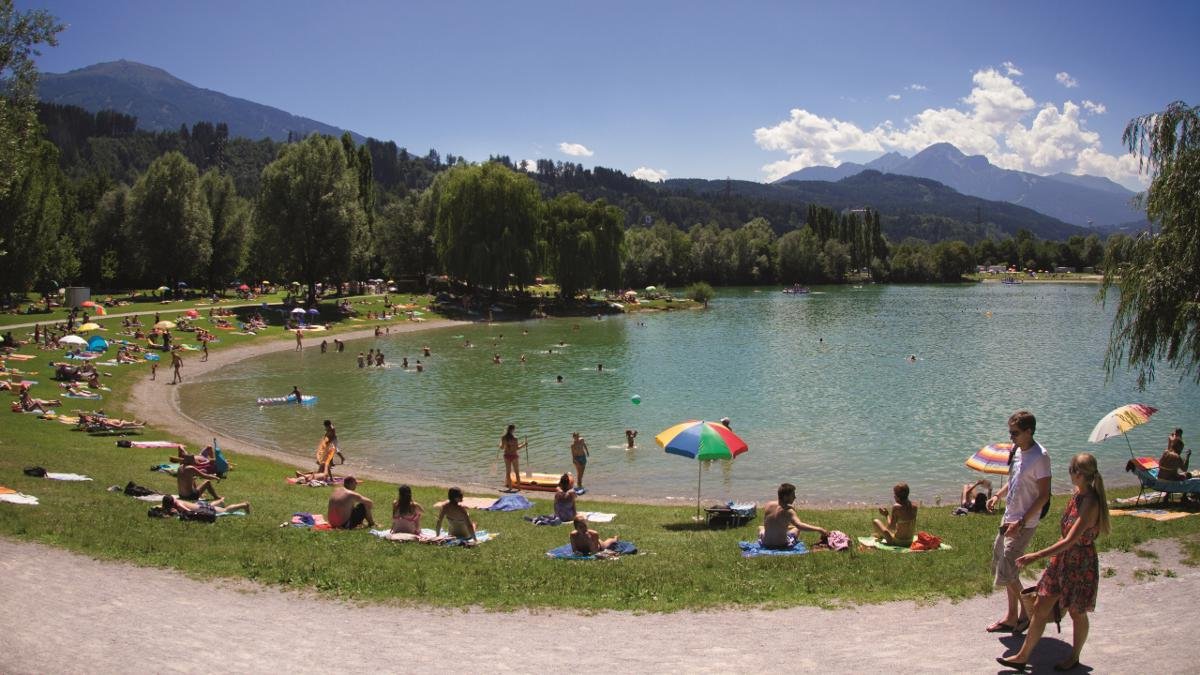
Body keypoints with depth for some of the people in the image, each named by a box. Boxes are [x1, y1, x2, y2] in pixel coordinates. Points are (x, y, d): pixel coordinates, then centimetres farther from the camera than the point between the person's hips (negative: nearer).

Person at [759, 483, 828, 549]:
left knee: (761, 528, 38)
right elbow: (799, 525, -37)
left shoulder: (768, 505, -8)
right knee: (797, 529, 29)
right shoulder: (788, 511, -22)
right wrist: (819, 529, -38)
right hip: (782, 545, -3)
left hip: (766, 544, 3)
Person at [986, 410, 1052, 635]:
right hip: (1009, 516, 9)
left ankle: (1026, 612, 14)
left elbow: (1044, 495, -20)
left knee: (1007, 570, -7)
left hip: (1024, 523, -9)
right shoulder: (1018, 450, 7)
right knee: (1000, 561, 13)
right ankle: (1012, 615, 25)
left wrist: (1021, 522, -23)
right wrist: (998, 495, 4)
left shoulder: (1039, 457, -20)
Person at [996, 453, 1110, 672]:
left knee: (1077, 613, 14)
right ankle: (1023, 657, 19)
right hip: (1062, 560, 8)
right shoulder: (1077, 493, 2)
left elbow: (1070, 540, -29)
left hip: (1081, 565, -8)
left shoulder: (1090, 503, -25)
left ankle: (1074, 657, 37)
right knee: (1040, 608, 10)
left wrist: (1036, 556, -30)